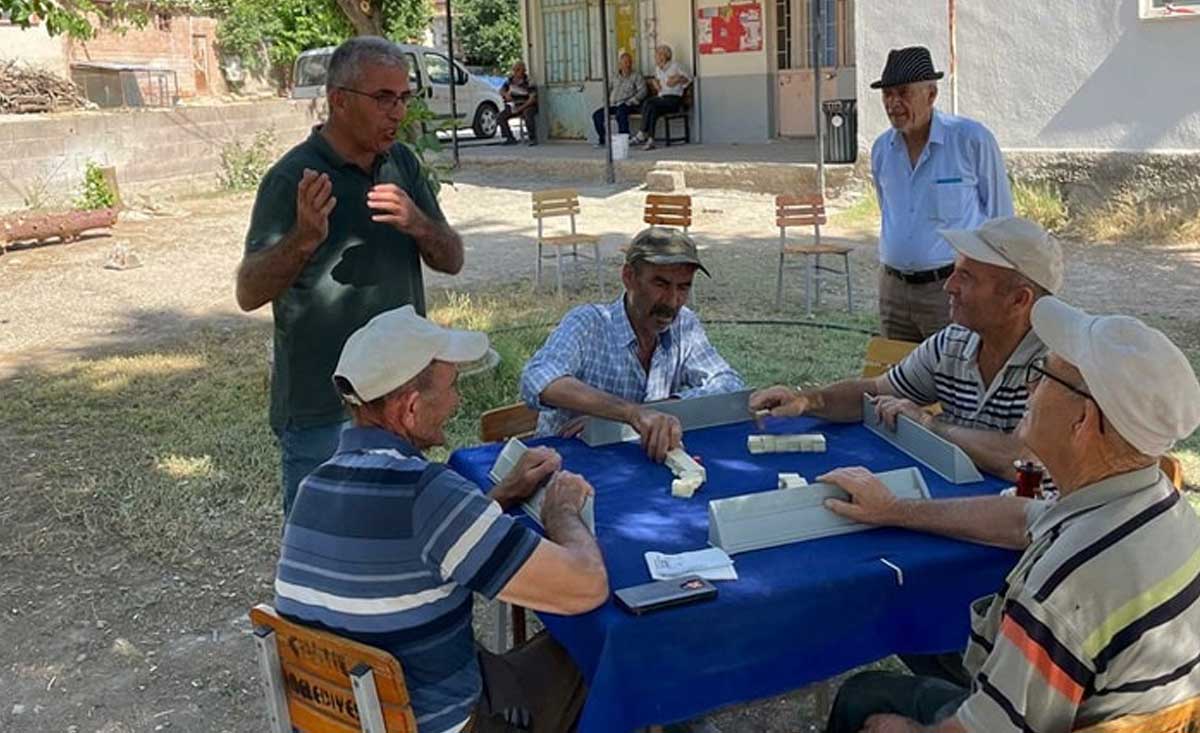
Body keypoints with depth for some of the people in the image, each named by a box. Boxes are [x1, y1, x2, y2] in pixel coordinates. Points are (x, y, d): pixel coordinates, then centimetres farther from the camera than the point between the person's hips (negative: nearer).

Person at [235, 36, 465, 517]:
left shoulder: (403, 163, 4)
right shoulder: (293, 179, -15)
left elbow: (452, 260, 3)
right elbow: (249, 293, -19)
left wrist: (418, 225, -19)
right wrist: (304, 238, -38)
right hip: (322, 413, -6)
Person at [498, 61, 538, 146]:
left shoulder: (529, 82, -17)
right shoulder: (510, 79, 0)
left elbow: (533, 98, -23)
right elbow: (501, 90, 4)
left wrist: (521, 108, -29)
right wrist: (506, 94, -21)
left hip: (527, 106, -6)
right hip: (514, 106, 6)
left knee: (528, 115, -39)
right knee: (501, 116, -16)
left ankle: (533, 139, -28)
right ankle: (510, 139, -12)